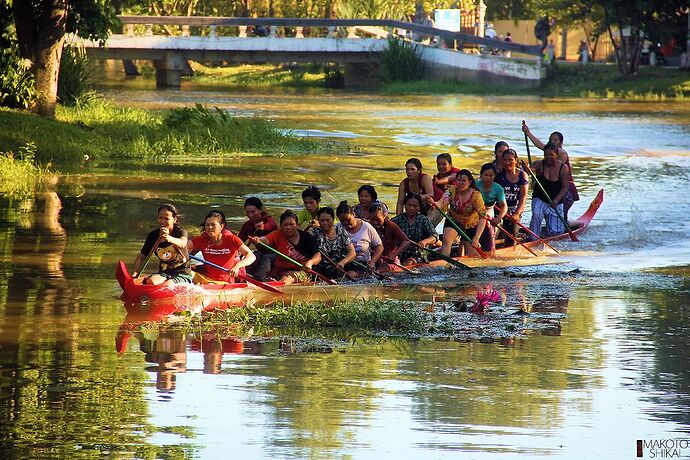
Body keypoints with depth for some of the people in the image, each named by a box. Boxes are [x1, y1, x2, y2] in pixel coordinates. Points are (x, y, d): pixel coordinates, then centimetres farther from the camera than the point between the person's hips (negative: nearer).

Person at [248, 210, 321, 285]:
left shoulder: (306, 237, 1)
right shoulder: (278, 235, 3)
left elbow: (318, 255, -2)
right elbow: (266, 240, -18)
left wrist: (310, 262, -25)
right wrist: (257, 240, -42)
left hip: (301, 271, -3)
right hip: (281, 271, 3)